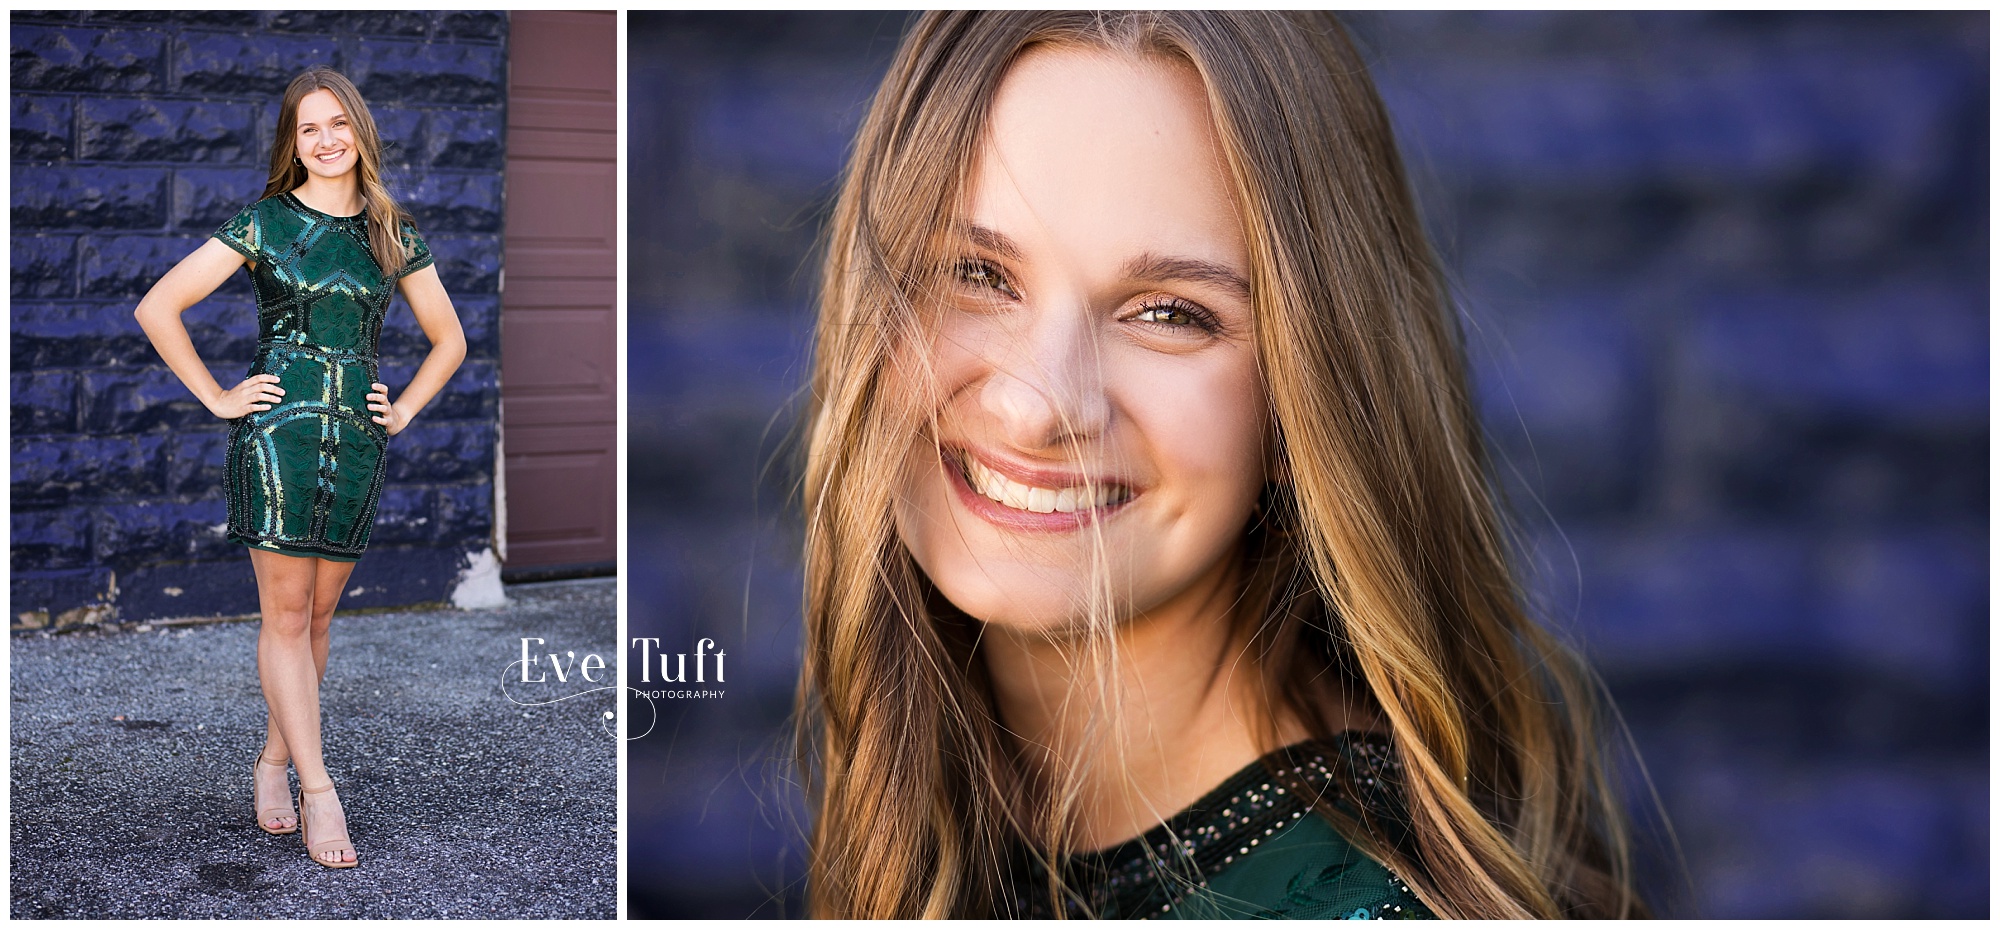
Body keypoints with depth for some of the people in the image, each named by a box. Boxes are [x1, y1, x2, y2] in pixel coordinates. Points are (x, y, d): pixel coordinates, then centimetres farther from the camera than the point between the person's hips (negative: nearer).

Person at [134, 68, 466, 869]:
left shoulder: (395, 234, 9)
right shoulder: (264, 223, 0)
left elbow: (448, 339, 19)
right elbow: (157, 308, 1)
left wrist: (403, 410, 8)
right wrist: (217, 398, -2)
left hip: (357, 440, 3)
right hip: (276, 432, -3)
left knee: (318, 615, 8)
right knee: (286, 614, -4)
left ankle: (273, 764, 23)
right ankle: (319, 793, -3)